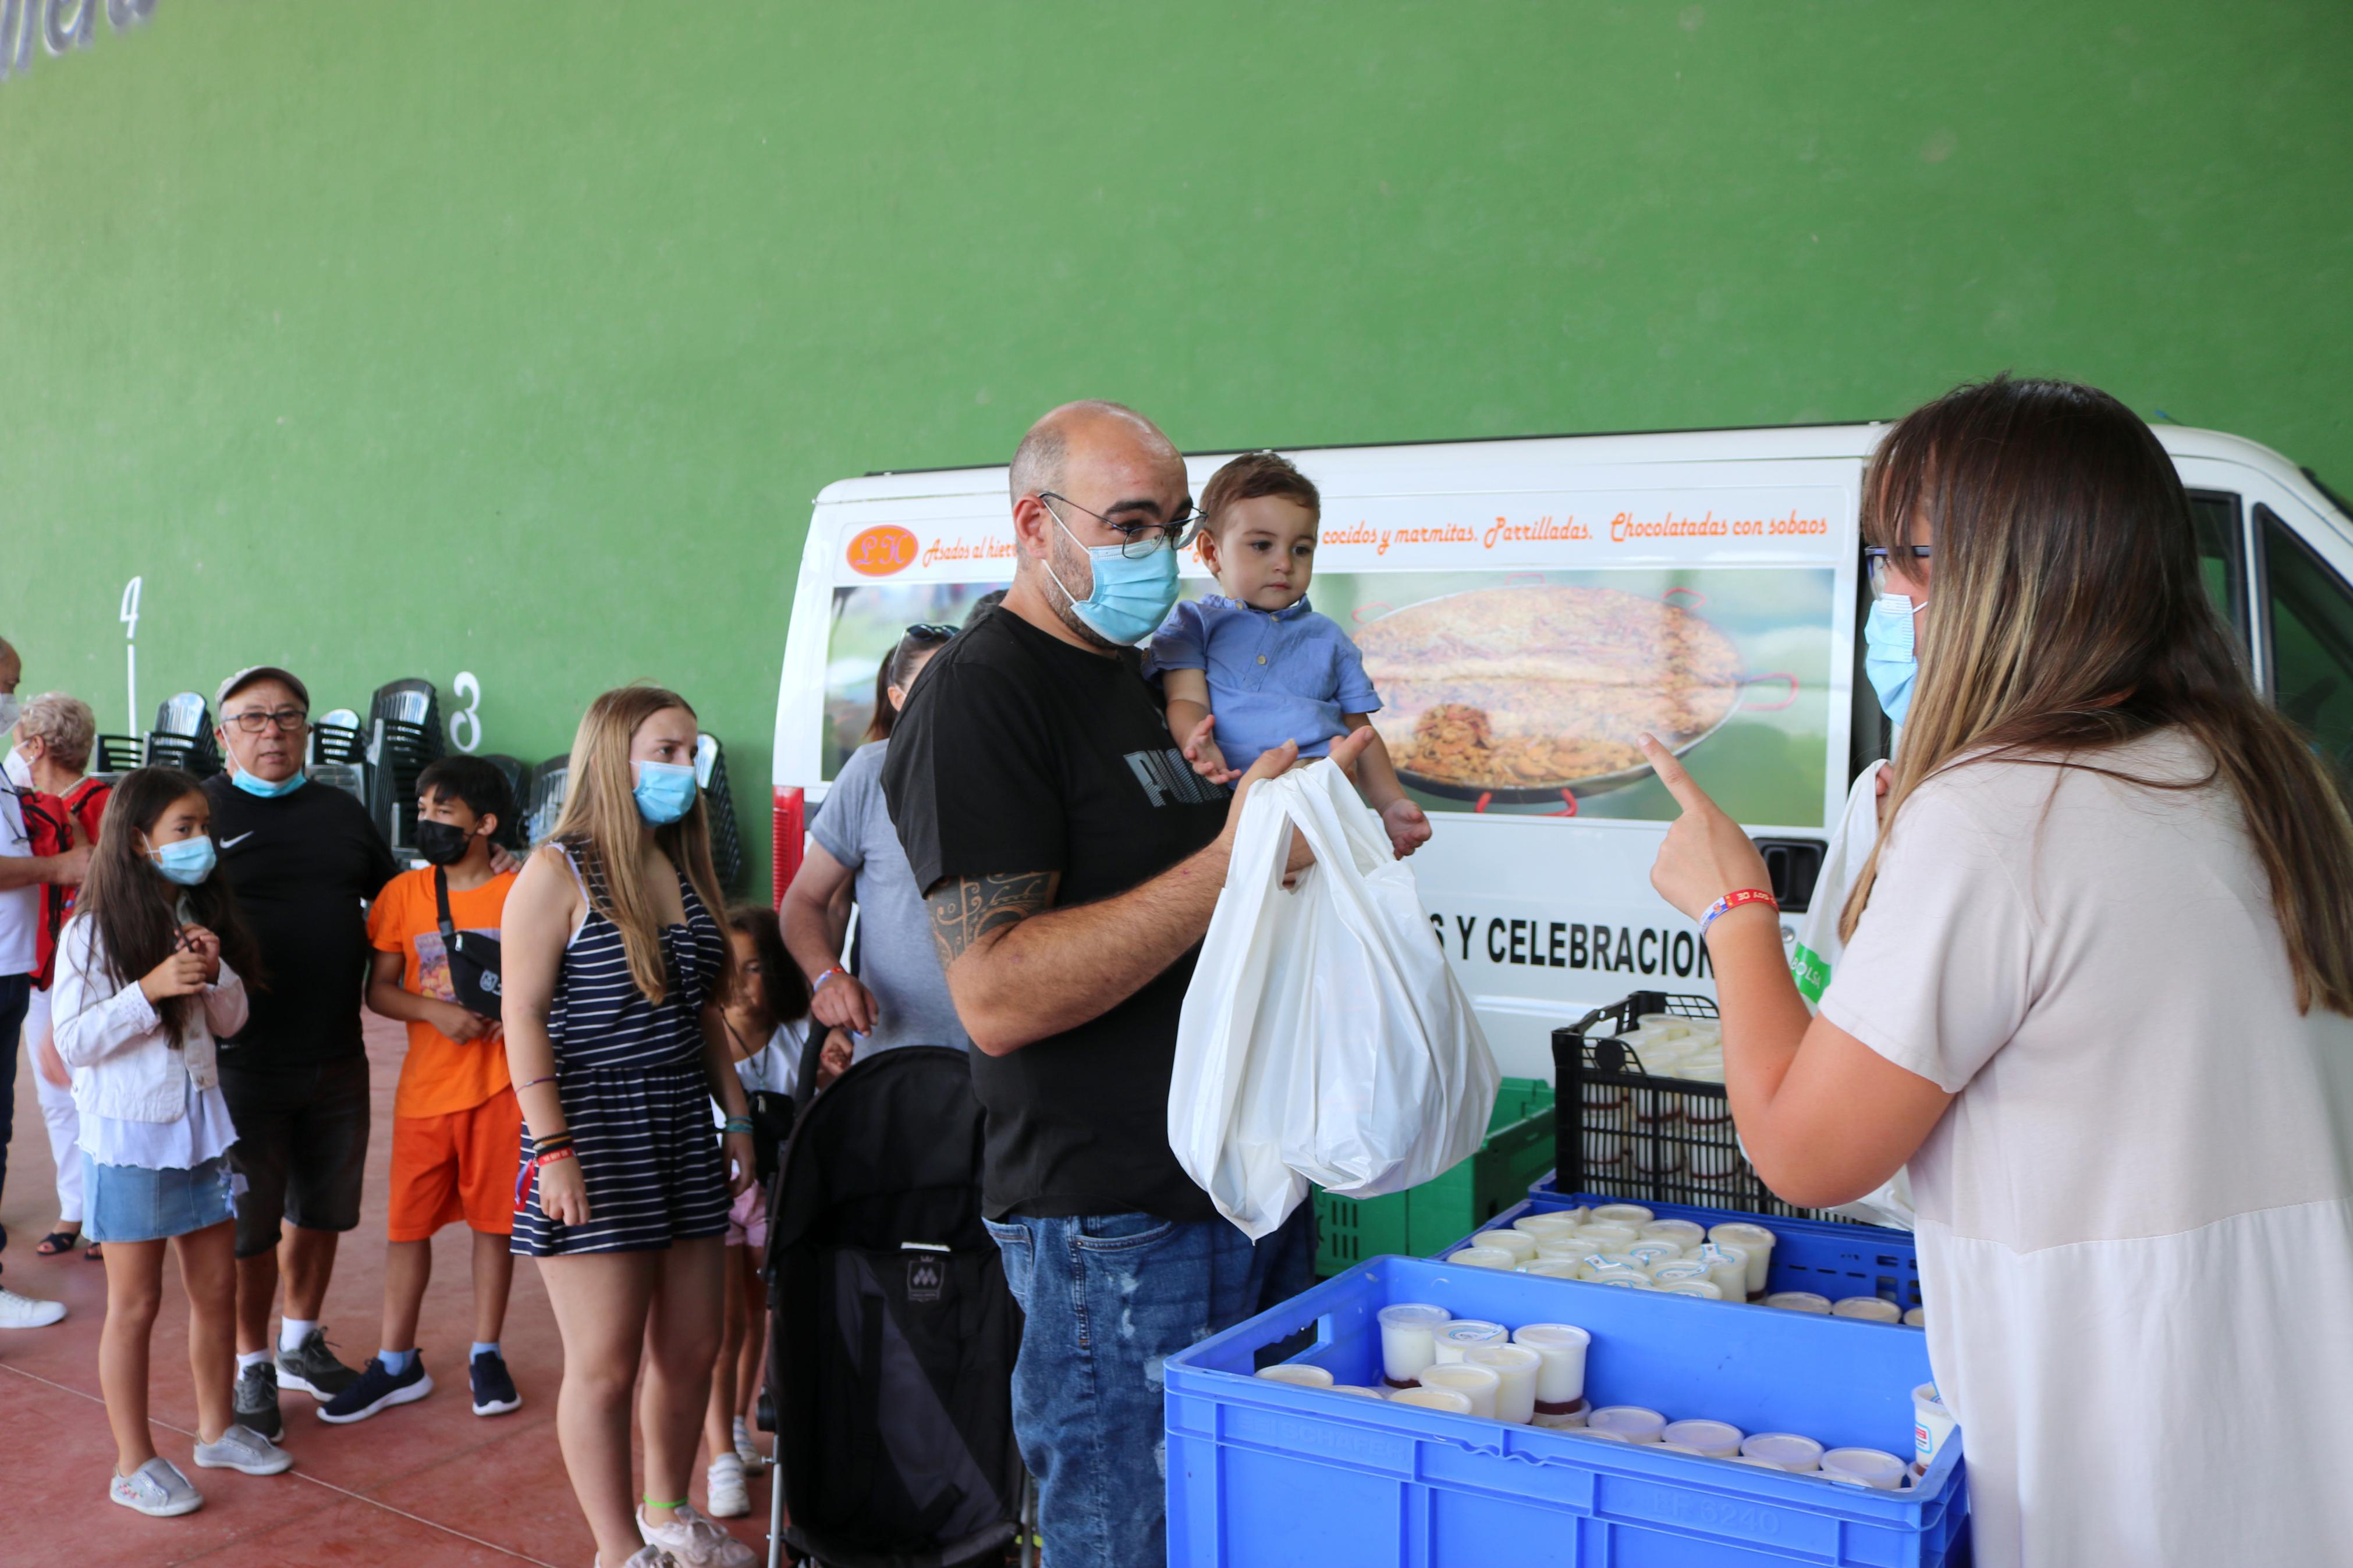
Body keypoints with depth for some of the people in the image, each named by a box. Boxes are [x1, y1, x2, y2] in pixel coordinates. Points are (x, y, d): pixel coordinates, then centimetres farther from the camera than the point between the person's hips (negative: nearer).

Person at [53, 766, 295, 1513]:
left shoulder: (200, 919, 7)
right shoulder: (94, 931, -12)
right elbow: (72, 1040, -15)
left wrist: (216, 972, -11)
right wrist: (151, 989, -26)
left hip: (201, 1124, 6)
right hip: (129, 1134, -6)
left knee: (217, 1288, 14)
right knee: (135, 1302, 4)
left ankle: (217, 1429, 31)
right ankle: (134, 1464, 17)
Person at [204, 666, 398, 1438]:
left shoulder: (340, 812, 10)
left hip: (337, 1061, 5)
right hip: (244, 1064, -4)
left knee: (323, 1211, 16)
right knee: (249, 1223, 6)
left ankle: (302, 1344, 36)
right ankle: (252, 1368, 24)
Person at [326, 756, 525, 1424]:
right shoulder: (404, 893, 1)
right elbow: (378, 989, 2)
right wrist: (437, 1012, -15)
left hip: (502, 1082, -2)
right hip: (427, 1084, 2)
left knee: (494, 1218, 7)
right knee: (409, 1219, 7)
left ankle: (486, 1355, 23)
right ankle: (396, 1363, 21)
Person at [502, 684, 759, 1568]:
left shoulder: (687, 873, 11)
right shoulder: (558, 873, -9)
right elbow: (523, 1016, -13)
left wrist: (737, 1117, 13)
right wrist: (553, 1149, -18)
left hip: (683, 1130, 7)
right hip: (597, 1133, -7)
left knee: (691, 1351, 14)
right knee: (605, 1366, 2)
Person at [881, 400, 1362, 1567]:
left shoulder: (1142, 675, 15)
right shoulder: (978, 693, -14)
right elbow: (996, 996, -24)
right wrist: (1233, 863, -28)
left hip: (1222, 1184, 9)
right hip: (1110, 1217, -9)